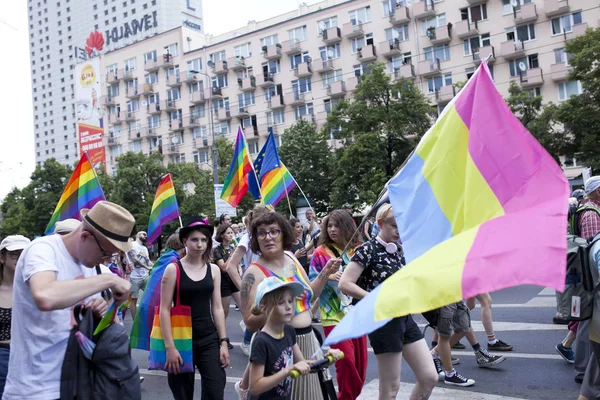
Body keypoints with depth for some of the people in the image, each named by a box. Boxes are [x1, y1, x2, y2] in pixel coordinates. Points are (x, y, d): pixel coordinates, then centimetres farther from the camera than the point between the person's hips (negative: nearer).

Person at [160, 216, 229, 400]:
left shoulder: (213, 269, 5)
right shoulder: (173, 269, -6)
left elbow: (217, 308, 8)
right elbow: (164, 310, -7)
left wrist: (223, 341, 4)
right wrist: (170, 347, -12)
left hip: (209, 340, 3)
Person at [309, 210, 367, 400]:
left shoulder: (357, 249, 5)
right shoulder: (321, 252, -5)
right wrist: (326, 277, -21)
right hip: (334, 316, -4)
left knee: (360, 362, 9)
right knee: (346, 361, -11)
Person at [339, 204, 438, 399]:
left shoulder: (399, 250, 9)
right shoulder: (368, 249, -13)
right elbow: (345, 284, -20)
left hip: (405, 318, 7)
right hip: (384, 321, -7)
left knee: (429, 377, 8)